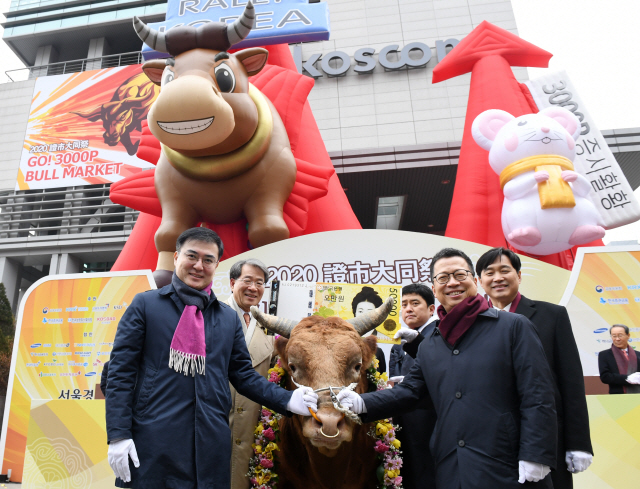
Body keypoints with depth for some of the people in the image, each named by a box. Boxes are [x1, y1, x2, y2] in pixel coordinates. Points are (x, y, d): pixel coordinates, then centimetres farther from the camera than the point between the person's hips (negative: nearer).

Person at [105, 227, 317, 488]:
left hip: (212, 445, 3)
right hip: (152, 443, -2)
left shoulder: (229, 318, 10)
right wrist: (118, 435, -8)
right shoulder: (145, 305, 2)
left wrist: (287, 400, -3)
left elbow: (243, 375, 11)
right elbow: (121, 371, -1)